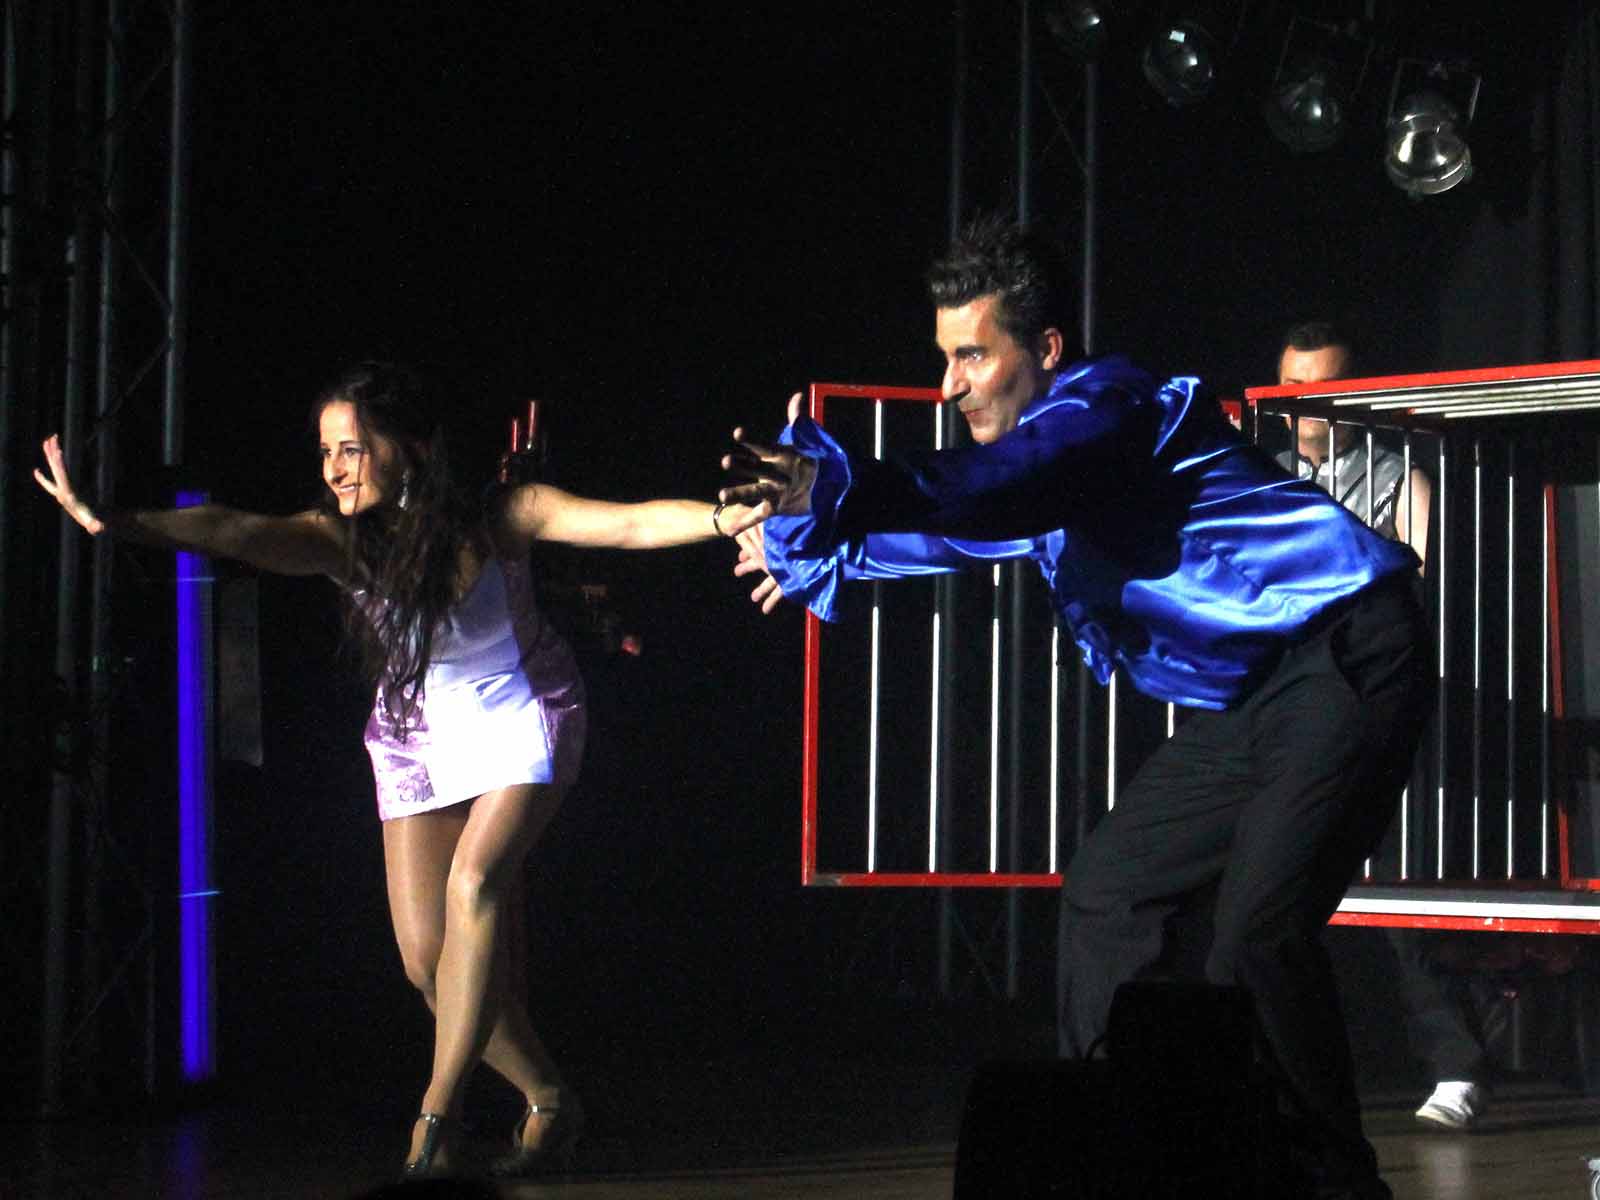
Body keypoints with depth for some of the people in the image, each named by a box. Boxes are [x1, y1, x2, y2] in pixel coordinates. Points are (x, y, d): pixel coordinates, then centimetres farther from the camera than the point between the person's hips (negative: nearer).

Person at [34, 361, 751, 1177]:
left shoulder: (497, 519, -25)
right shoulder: (340, 540, -22)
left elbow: (631, 525, -34)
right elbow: (240, 534, -40)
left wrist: (729, 515, -52)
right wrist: (118, 524, -59)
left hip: (519, 719, -4)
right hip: (417, 735, 4)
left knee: (474, 885, -28)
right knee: (428, 957, -3)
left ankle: (437, 1115, -24)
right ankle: (549, 1101, 19)